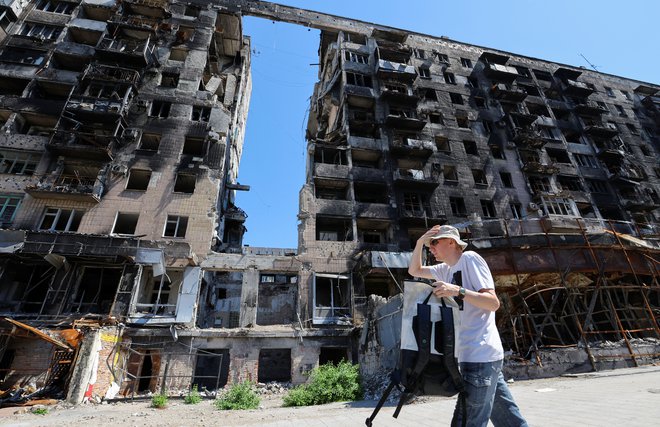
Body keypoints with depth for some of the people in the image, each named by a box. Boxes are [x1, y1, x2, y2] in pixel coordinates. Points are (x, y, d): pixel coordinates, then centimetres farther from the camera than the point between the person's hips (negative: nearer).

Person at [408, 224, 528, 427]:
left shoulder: (470, 258, -10)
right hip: (474, 355, 9)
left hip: (480, 356, -9)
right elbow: (414, 270, 20)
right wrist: (419, 243, 7)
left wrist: (458, 291, -29)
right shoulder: (447, 269, 15)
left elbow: (493, 303, -15)